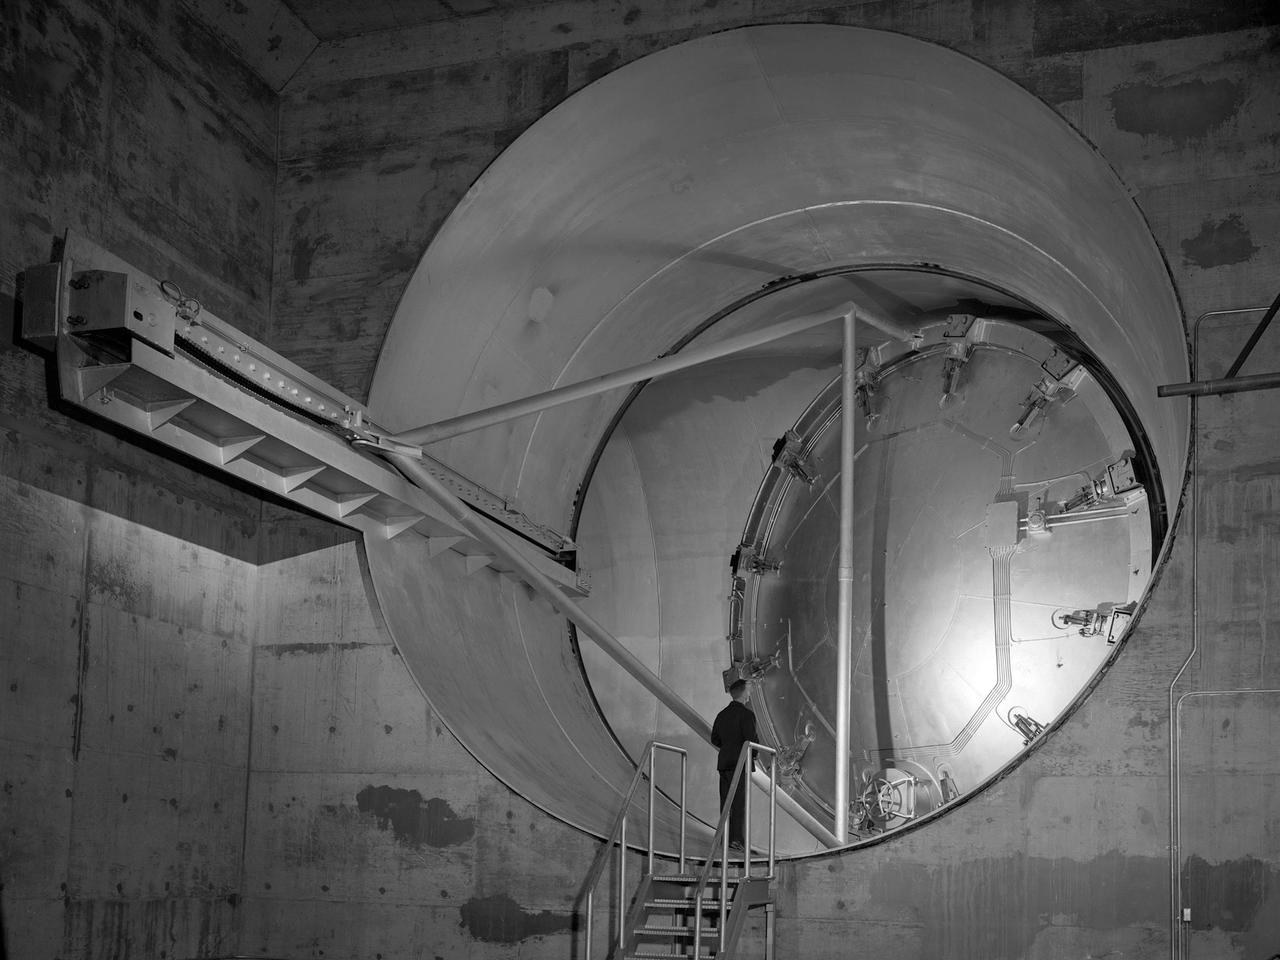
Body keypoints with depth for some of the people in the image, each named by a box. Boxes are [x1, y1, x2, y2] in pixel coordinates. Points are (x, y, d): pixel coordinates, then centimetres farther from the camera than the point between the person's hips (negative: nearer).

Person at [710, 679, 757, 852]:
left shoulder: (722, 714, 13)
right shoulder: (746, 714, -10)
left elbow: (714, 740, 16)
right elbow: (752, 740, -16)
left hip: (724, 763, 7)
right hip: (741, 763, -7)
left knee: (726, 802, 7)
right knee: (740, 803, -6)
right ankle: (737, 838, -12)